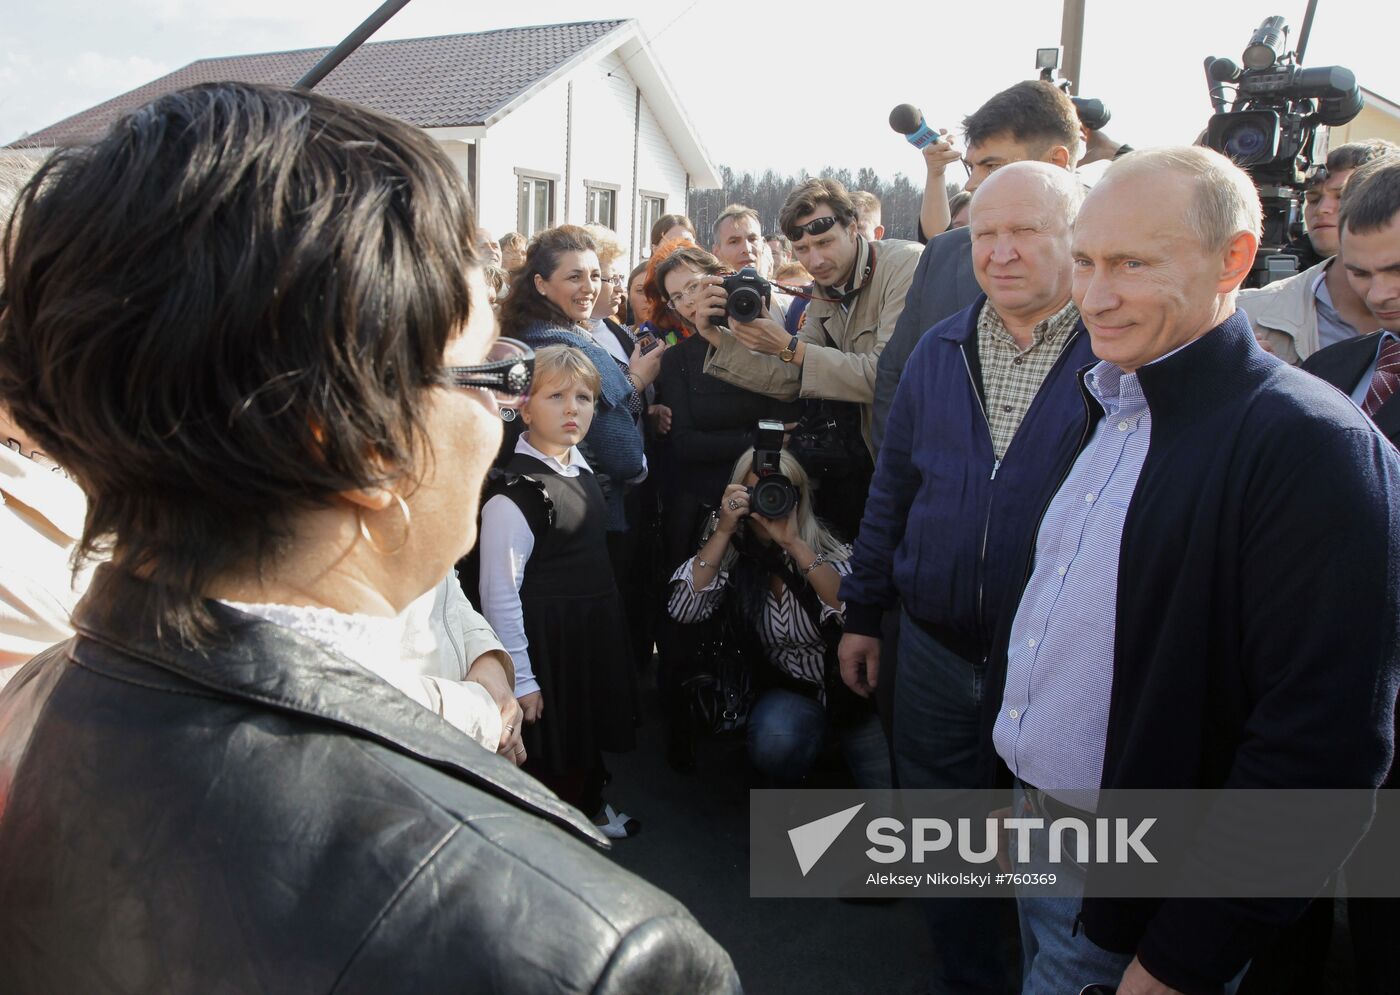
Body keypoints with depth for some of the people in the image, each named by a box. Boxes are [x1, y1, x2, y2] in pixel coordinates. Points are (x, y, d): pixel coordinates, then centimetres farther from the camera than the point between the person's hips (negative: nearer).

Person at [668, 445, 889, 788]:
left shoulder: (829, 549, -11)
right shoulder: (735, 556, -6)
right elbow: (683, 611, -20)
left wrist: (793, 543, -32)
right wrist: (722, 532, -23)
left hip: (850, 688, -1)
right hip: (791, 693, 2)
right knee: (773, 742, -29)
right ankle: (790, 787, 2)